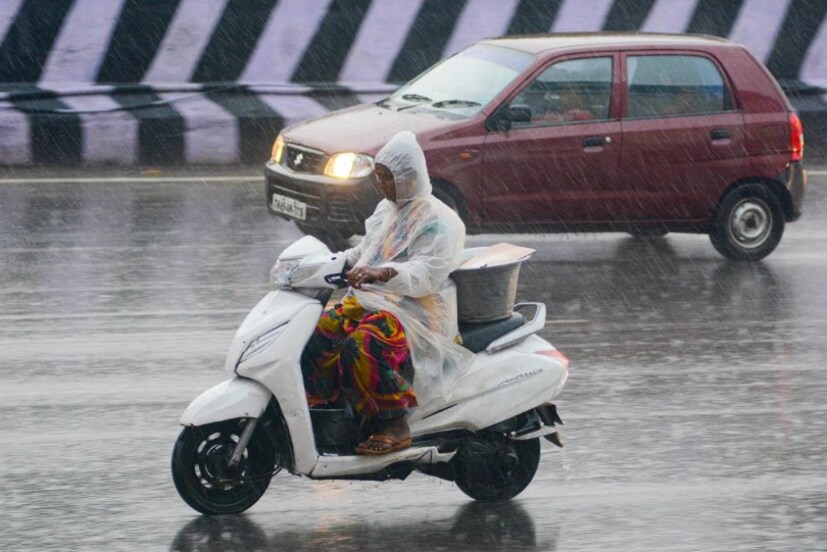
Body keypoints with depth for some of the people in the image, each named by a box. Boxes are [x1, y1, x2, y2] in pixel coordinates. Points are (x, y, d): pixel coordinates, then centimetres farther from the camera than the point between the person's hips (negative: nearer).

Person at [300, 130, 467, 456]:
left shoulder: (437, 220, -9)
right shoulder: (386, 210, 19)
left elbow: (428, 273, -22)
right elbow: (364, 252, 28)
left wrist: (382, 273, -38)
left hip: (418, 310, -9)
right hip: (370, 301, 9)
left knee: (364, 346, -35)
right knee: (319, 335, -14)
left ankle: (395, 426, -27)